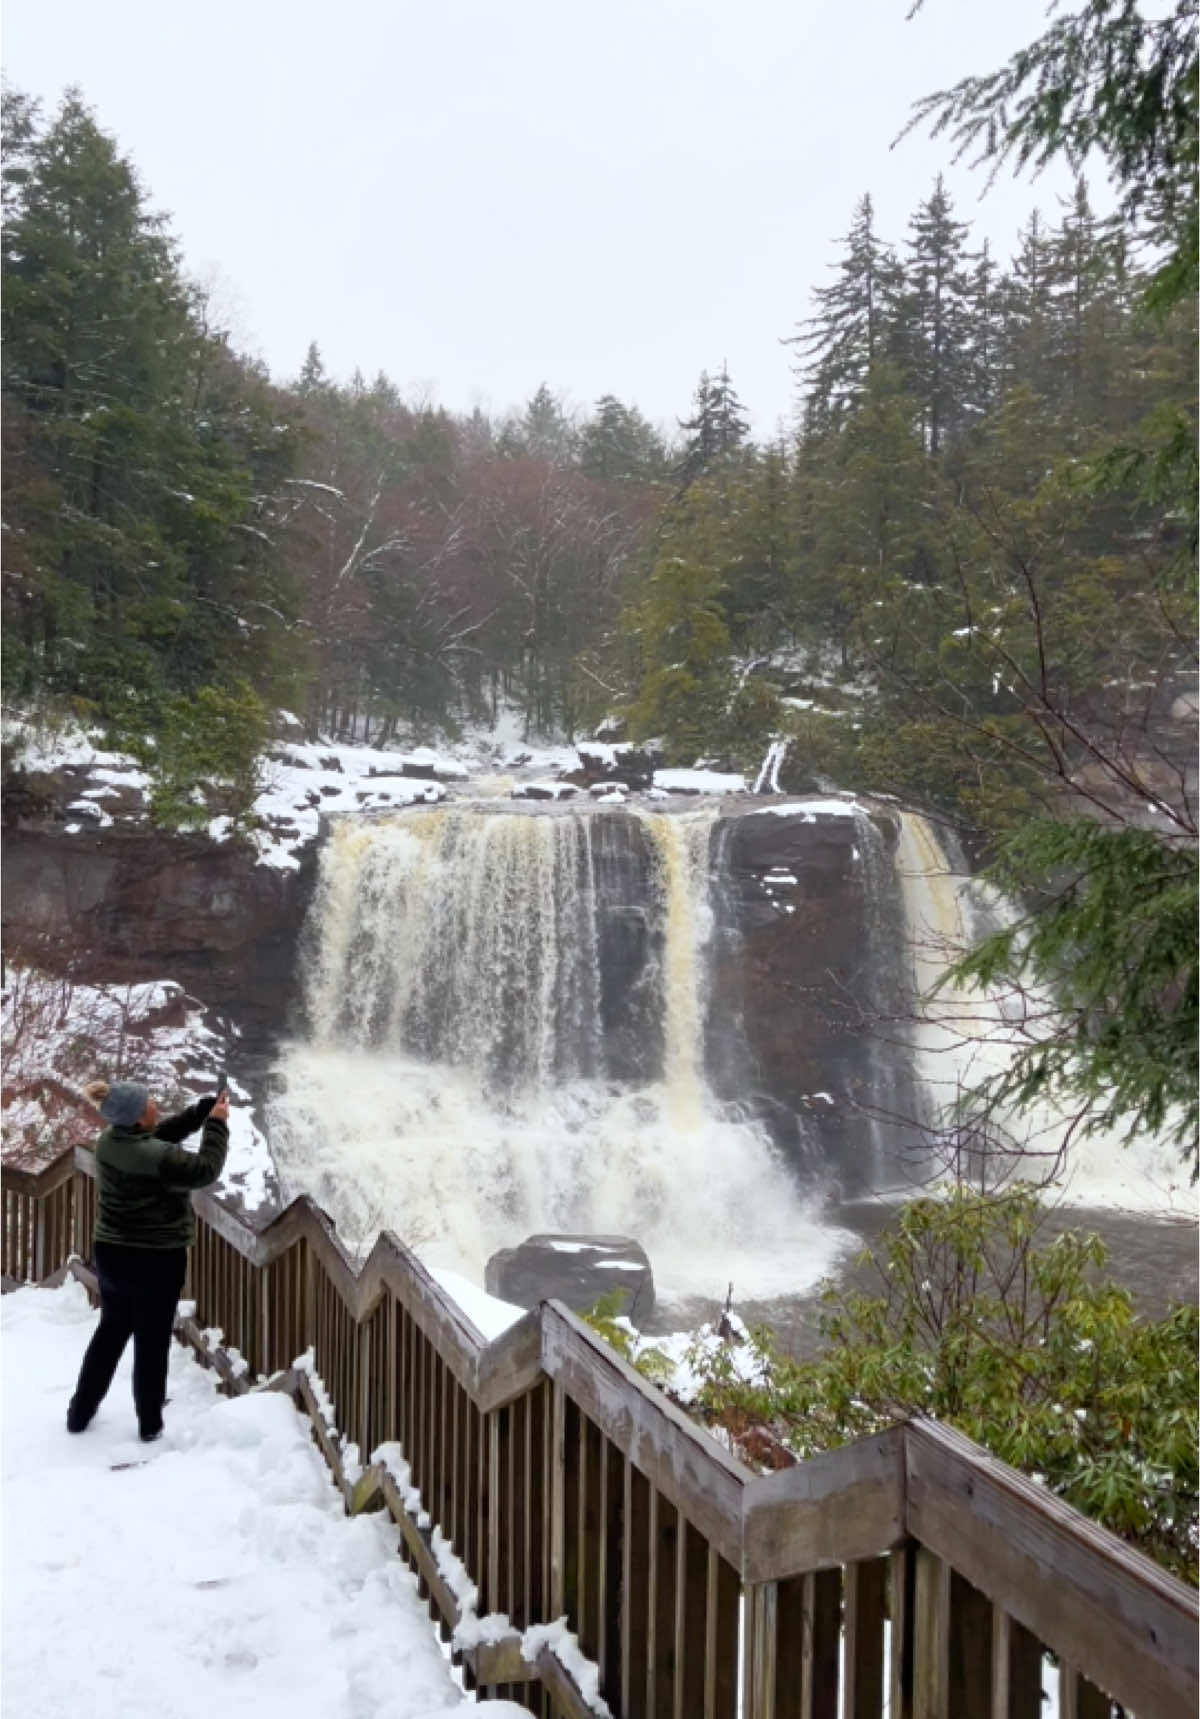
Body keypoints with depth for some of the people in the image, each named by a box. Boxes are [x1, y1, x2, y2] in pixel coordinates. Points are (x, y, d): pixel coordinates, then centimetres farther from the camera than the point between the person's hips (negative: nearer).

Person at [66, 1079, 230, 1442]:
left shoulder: (110, 1140, -2)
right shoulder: (156, 1157, -27)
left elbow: (165, 1132, 7)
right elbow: (205, 1170, -19)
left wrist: (205, 1109, 0)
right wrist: (218, 1124, -11)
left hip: (111, 1253, 7)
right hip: (156, 1259, -7)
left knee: (111, 1331, 22)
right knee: (152, 1341, 8)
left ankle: (79, 1413, 31)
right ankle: (150, 1425, 21)